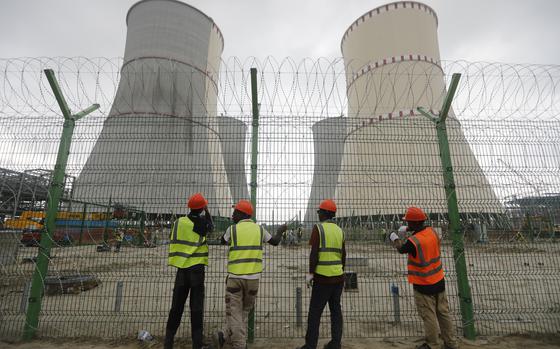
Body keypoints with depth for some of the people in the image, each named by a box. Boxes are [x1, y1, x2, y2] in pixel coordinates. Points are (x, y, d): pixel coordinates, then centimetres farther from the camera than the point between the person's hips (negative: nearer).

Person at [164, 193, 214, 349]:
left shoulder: (178, 222, -1)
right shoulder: (202, 222, -8)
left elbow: (174, 242, 6)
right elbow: (211, 226, 14)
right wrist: (207, 210, 19)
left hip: (181, 268, 3)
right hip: (197, 268, -3)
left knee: (177, 305, 14)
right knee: (196, 307, 5)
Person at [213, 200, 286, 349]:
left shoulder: (232, 229, -4)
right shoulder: (259, 229, 2)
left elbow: (223, 241, 16)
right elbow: (275, 242, 14)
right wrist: (280, 231, 34)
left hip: (235, 277, -2)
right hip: (253, 277, 3)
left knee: (234, 312, 7)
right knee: (244, 311, 18)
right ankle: (225, 336, 12)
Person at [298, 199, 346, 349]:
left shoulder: (318, 228, -9)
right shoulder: (340, 230, 8)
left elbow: (314, 252, -15)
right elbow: (343, 254, 12)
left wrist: (311, 273, -9)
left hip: (323, 276, -6)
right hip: (338, 276, 6)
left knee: (315, 311, 3)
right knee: (336, 309, 14)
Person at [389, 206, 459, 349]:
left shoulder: (413, 241, -26)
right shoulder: (432, 231, -8)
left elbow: (401, 249, -5)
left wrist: (395, 238, 13)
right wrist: (409, 230, 17)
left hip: (423, 285, -7)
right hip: (439, 281, 7)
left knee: (429, 316, 8)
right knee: (443, 313, 18)